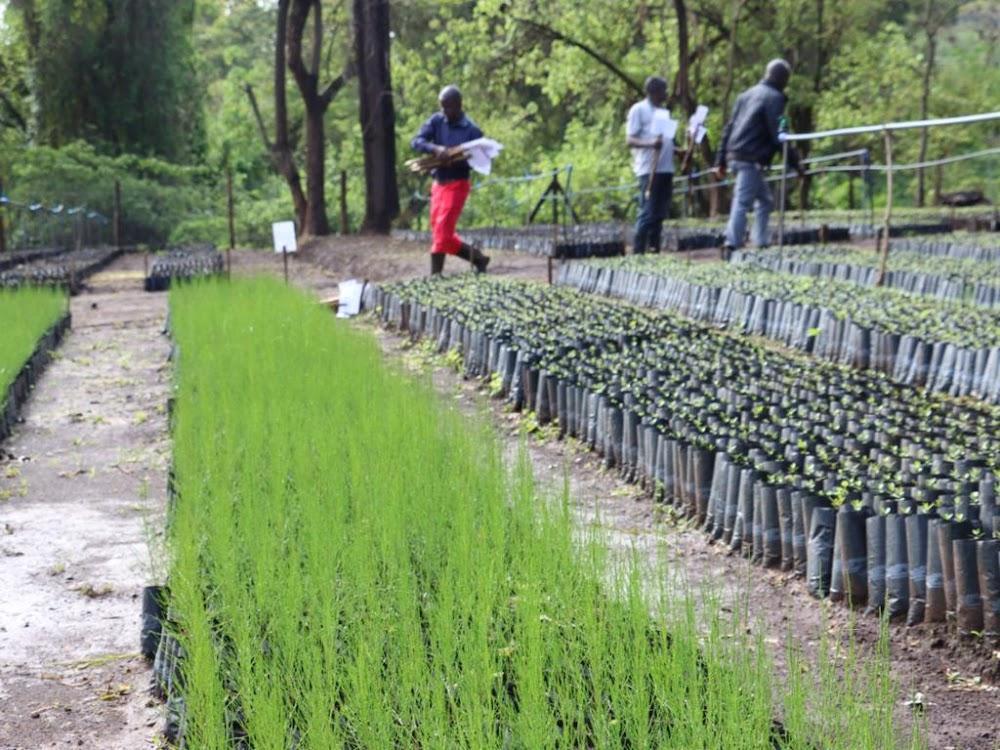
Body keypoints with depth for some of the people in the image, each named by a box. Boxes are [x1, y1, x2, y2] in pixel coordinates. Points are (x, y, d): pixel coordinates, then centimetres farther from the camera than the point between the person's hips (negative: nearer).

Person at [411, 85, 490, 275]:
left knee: (442, 230, -12)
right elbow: (416, 142, -8)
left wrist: (460, 160, -27)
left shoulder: (472, 131, -8)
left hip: (457, 184, -6)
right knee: (440, 232, 11)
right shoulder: (436, 121, 2)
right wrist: (435, 149, -27)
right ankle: (477, 257, 25)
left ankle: (435, 274, -7)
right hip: (438, 183, 6)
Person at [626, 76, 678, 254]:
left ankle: (654, 250, 12)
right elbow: (629, 140, -8)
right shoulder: (639, 109, -1)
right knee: (647, 213, -11)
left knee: (660, 214, 7)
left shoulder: (664, 112, 22)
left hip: (666, 169, 8)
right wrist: (650, 143, -25)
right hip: (649, 170, -8)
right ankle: (637, 252, -8)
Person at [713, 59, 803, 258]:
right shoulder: (774, 98, -6)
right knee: (742, 202, -13)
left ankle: (761, 243, 16)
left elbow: (728, 128, 18)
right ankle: (731, 245, -21)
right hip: (751, 159, -9)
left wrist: (721, 161, 19)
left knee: (765, 200, 19)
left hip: (734, 156, 9)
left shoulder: (747, 94, 19)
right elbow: (778, 135, -13)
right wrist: (794, 162, -7)